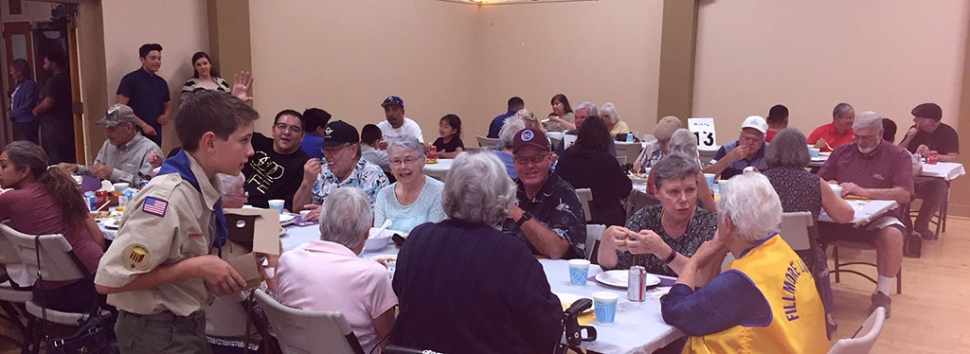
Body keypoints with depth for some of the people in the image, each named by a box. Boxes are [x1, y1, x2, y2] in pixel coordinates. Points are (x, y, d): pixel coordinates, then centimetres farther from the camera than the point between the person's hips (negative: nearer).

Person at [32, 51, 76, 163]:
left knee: (55, 161, -5)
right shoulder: (67, 78, 13)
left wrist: (35, 110, -5)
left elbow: (47, 104, -24)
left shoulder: (53, 81, -14)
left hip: (54, 128, -9)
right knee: (69, 160, 11)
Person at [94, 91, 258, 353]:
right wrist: (197, 267, -25)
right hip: (158, 332, -8)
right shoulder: (168, 197, -27)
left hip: (188, 323, 8)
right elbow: (108, 280, -27)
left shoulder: (204, 185, -2)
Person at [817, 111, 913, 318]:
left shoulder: (899, 156, 2)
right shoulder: (842, 152, 12)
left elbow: (905, 194, -12)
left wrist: (864, 191, -21)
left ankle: (882, 293, -15)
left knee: (893, 235, -35)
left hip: (878, 218, -2)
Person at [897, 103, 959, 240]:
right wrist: (908, 139, -5)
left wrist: (930, 154, -27)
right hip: (911, 176, 3)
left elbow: (954, 158, -13)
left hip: (935, 178, -3)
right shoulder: (915, 130, 12)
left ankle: (921, 225, -13)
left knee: (938, 189, -36)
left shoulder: (948, 132, 0)